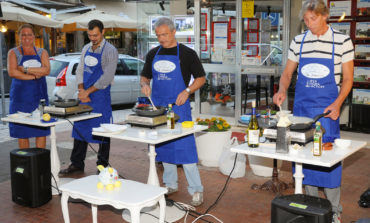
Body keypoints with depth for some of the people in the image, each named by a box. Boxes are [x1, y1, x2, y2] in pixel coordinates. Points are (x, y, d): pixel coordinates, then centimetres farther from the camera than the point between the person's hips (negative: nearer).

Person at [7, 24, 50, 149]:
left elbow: (46, 70, -7)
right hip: (21, 95, -2)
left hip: (39, 94, 2)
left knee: (41, 129, 2)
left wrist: (25, 69, -13)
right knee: (22, 130, 1)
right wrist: (34, 75, -15)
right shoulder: (13, 53, 5)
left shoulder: (42, 53, 10)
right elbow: (12, 72, -11)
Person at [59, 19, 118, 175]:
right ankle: (77, 164, 22)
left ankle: (102, 166, 12)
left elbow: (107, 77, -15)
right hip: (84, 95, 7)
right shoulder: (86, 49, 13)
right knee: (80, 129, 11)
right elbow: (79, 70, 13)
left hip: (101, 97, -7)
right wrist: (81, 90, -4)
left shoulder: (110, 51, -9)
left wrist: (88, 91, -14)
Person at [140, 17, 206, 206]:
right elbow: (145, 76, 19)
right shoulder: (153, 54, 11)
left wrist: (187, 91, -16)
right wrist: (144, 84, -5)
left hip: (179, 106, -5)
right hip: (157, 106, 5)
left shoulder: (187, 54, -2)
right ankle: (170, 184, 25)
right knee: (163, 146, 11)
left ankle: (196, 190, 1)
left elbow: (201, 78, 1)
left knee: (185, 147, -7)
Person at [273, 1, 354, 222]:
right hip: (302, 106, 4)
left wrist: (337, 103, -15)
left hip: (327, 109, -3)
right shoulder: (298, 41, 5)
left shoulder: (342, 41, -4)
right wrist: (282, 90, -9)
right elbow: (288, 73, 12)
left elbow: (348, 78, -1)